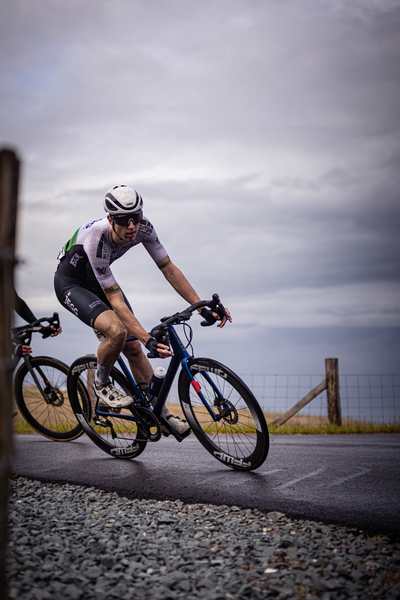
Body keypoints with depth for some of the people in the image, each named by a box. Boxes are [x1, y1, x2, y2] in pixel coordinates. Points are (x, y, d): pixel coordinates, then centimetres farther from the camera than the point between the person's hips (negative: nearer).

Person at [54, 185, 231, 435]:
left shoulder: (143, 228, -22)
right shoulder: (96, 240, -39)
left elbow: (169, 269, -15)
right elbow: (115, 300, -37)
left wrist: (203, 308, -20)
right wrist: (148, 339, -44)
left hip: (99, 279, 6)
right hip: (70, 284, -6)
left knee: (133, 347, 0)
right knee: (117, 330, -31)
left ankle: (160, 413, 12)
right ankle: (101, 384, -1)